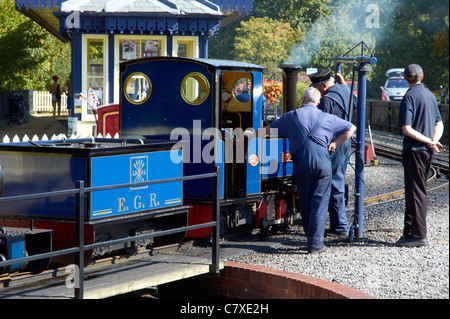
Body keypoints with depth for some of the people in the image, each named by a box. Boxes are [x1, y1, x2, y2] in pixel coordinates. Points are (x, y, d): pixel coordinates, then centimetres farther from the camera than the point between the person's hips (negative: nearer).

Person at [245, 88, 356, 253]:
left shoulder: (291, 116, 11)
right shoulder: (327, 118, 12)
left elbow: (269, 130, 21)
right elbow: (351, 128, 20)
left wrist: (251, 135, 36)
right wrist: (335, 143, 21)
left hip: (301, 163, 0)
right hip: (322, 161, 0)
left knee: (304, 202, 14)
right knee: (319, 202, 1)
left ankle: (310, 237, 22)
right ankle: (315, 243, -3)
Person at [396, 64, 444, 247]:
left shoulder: (409, 97, -11)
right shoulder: (430, 95, 12)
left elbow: (406, 129, -19)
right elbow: (439, 124, 12)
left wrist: (430, 142, -15)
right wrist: (433, 141, -4)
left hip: (414, 150, -7)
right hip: (427, 151, 7)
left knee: (416, 192, -5)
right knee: (415, 191, 14)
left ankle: (418, 235, -5)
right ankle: (410, 231, 19)